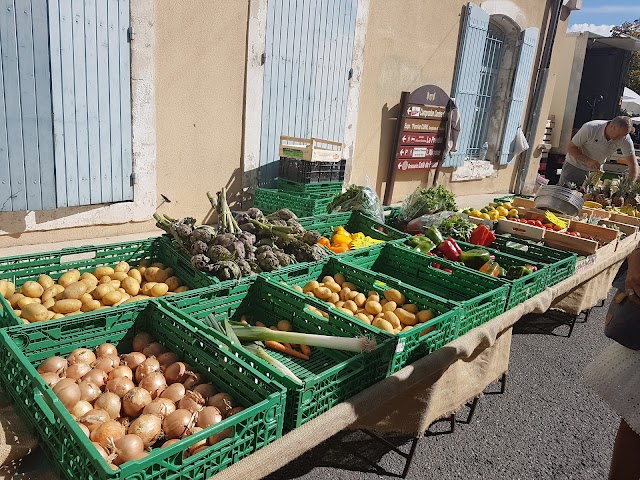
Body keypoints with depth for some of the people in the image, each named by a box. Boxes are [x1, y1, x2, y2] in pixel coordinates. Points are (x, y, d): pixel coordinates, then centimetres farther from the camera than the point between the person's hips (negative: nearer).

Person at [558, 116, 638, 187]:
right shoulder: (590, 128, -27)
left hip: (596, 170, 3)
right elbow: (571, 148, -20)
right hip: (574, 166, -2)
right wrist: (588, 161, -34)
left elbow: (633, 164, -16)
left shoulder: (625, 139, -19)